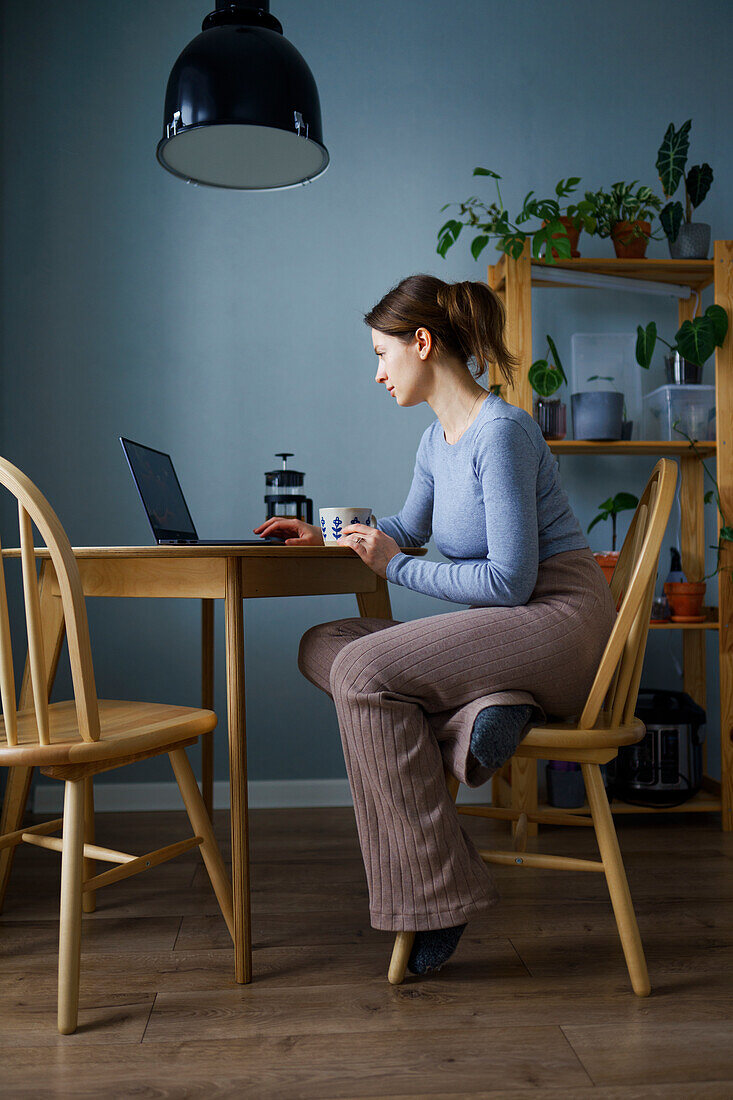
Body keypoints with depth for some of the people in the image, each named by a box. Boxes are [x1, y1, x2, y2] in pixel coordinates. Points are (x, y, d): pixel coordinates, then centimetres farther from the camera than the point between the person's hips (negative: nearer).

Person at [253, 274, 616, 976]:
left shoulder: (500, 432, -17)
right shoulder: (436, 440, 10)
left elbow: (510, 579, -22)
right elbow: (409, 527, 30)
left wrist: (395, 568, -13)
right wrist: (329, 537, 18)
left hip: (557, 621, -9)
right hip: (503, 625, 9)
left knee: (364, 670, -23)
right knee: (321, 647, 0)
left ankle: (437, 900, -16)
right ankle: (483, 710, -16)